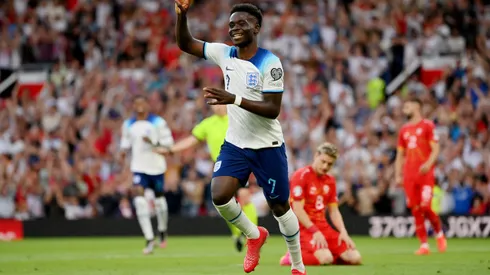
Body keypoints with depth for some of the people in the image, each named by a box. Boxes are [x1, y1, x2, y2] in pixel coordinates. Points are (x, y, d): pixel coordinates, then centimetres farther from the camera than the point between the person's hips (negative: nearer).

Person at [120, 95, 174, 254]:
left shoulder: (158, 122, -4)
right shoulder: (128, 125, 7)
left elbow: (168, 141, -5)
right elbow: (125, 141, 20)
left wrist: (153, 143, -21)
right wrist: (124, 151, -1)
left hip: (156, 166, -1)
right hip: (139, 168, 2)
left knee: (159, 198, 11)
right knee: (139, 198, -16)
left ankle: (162, 232, 39)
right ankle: (149, 240, -17)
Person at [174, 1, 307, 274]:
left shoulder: (270, 63, -18)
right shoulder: (224, 54, -1)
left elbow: (273, 109, -22)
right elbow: (185, 43, 5)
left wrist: (234, 99, -33)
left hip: (268, 147, -4)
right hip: (235, 144, 4)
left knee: (280, 206, 6)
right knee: (220, 195, -17)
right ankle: (254, 235, 12)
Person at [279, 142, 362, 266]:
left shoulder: (330, 181, 13)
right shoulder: (301, 176, -10)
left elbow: (334, 211, 16)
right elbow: (298, 209, -16)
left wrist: (343, 232, -1)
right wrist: (315, 231, -21)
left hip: (323, 227, 7)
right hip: (304, 227, -7)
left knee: (355, 258, -9)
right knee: (326, 258, -32)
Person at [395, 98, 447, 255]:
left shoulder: (428, 126, 2)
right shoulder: (404, 130, 18)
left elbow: (435, 149, -5)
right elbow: (400, 155, 20)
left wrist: (428, 164, -21)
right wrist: (398, 175, 10)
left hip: (425, 174, -5)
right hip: (409, 176, 5)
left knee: (425, 207, -15)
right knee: (415, 210, -1)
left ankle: (439, 233, 11)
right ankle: (424, 245, 3)